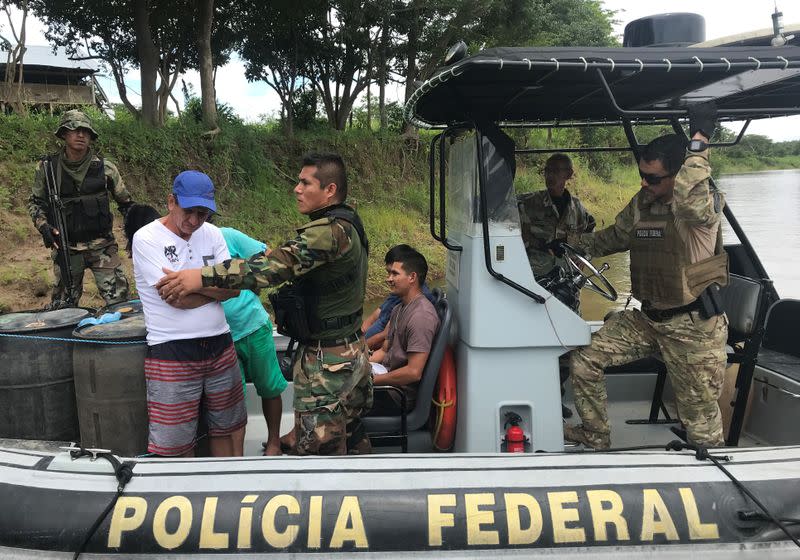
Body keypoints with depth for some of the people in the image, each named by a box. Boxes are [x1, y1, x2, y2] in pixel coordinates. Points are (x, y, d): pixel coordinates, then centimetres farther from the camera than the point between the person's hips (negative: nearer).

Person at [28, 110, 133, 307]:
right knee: (63, 306, 13)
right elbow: (35, 202, 10)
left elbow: (125, 202, 8)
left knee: (119, 301, -5)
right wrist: (43, 225, -7)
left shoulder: (104, 168, -3)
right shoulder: (47, 168, -1)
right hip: (65, 249, 1)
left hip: (102, 246, -1)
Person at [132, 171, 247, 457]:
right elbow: (177, 297, -18)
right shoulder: (147, 238, -9)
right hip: (172, 352, -5)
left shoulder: (211, 233, 7)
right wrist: (212, 286, -5)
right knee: (177, 447, 3)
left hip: (220, 347, 5)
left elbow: (232, 287, -2)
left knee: (226, 428, 19)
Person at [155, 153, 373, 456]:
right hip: (354, 351, 10)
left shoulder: (330, 230, -23)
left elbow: (275, 266, -33)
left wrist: (202, 277, -33)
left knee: (319, 453, 2)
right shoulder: (349, 224, 9)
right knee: (353, 441, 21)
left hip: (327, 362, -10)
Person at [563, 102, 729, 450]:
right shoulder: (642, 202, 3)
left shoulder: (705, 204, -18)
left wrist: (699, 140, -36)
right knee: (583, 359, 1)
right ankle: (595, 437, 19)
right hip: (648, 318, 6)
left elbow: (687, 201, -44)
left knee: (700, 421, 3)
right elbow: (616, 237, 21)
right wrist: (570, 243, 12)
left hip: (694, 327, -6)